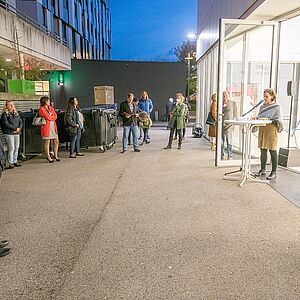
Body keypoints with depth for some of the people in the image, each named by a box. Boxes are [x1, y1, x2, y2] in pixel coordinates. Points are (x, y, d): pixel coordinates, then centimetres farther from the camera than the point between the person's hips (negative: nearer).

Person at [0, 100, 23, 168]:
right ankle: (10, 163, -1)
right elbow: (6, 124, -12)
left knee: (16, 148, 7)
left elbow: (21, 122, 12)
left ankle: (15, 162, 17)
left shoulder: (16, 114, 15)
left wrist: (19, 128, -7)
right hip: (9, 133, -6)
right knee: (11, 148, -8)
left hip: (17, 133, 6)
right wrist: (15, 128, -15)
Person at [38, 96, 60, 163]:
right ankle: (48, 157, 5)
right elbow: (48, 117, -14)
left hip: (53, 126, 7)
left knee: (56, 141, 7)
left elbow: (55, 116, 5)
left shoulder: (51, 108, 16)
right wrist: (52, 117, 2)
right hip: (46, 127, -7)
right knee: (47, 142, -2)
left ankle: (55, 156, 19)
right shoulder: (41, 109, -5)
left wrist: (50, 117, -10)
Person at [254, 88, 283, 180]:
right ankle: (262, 170, 19)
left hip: (271, 130, -5)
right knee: (263, 151, 9)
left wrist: (268, 119, -20)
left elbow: (278, 120, -8)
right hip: (262, 130, 6)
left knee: (272, 151, 0)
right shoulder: (262, 106, 14)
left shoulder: (276, 107, -3)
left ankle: (274, 172, 8)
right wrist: (256, 118, -3)